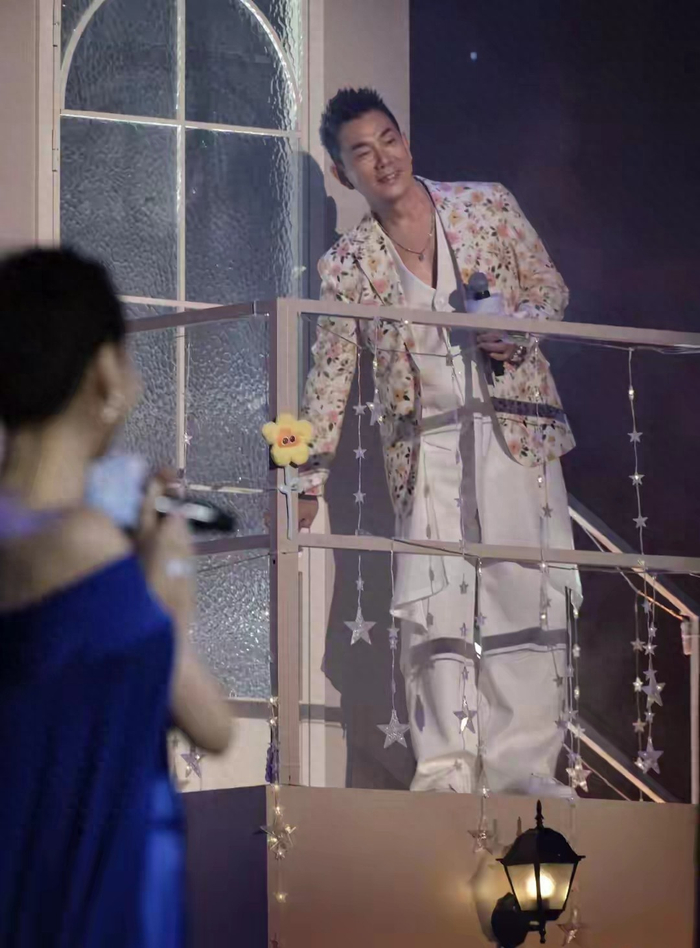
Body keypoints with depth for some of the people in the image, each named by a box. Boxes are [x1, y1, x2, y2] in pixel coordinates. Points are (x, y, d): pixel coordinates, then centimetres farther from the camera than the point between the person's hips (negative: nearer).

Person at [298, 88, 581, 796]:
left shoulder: (488, 207, 4)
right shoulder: (345, 267, 5)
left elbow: (549, 287, 12)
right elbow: (329, 376, 7)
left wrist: (519, 330, -10)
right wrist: (310, 480, 2)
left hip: (515, 430, 0)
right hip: (425, 445, 0)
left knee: (529, 592, -7)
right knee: (433, 604, -7)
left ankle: (523, 765, -2)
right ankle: (446, 770, -3)